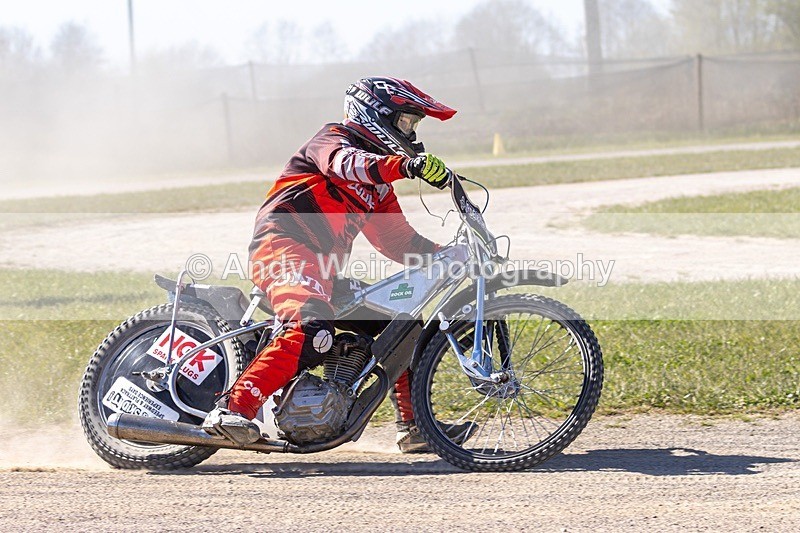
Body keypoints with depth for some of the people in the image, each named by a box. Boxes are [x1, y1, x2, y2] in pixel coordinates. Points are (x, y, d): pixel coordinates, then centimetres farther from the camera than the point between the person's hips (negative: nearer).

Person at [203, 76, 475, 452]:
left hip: (325, 270, 10)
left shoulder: (379, 186, 28)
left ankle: (414, 426, 16)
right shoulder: (333, 138, 1)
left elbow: (398, 241, 27)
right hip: (284, 248, -10)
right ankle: (232, 410, -41)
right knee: (313, 330, -34)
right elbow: (344, 163, -25)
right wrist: (406, 165, -41)